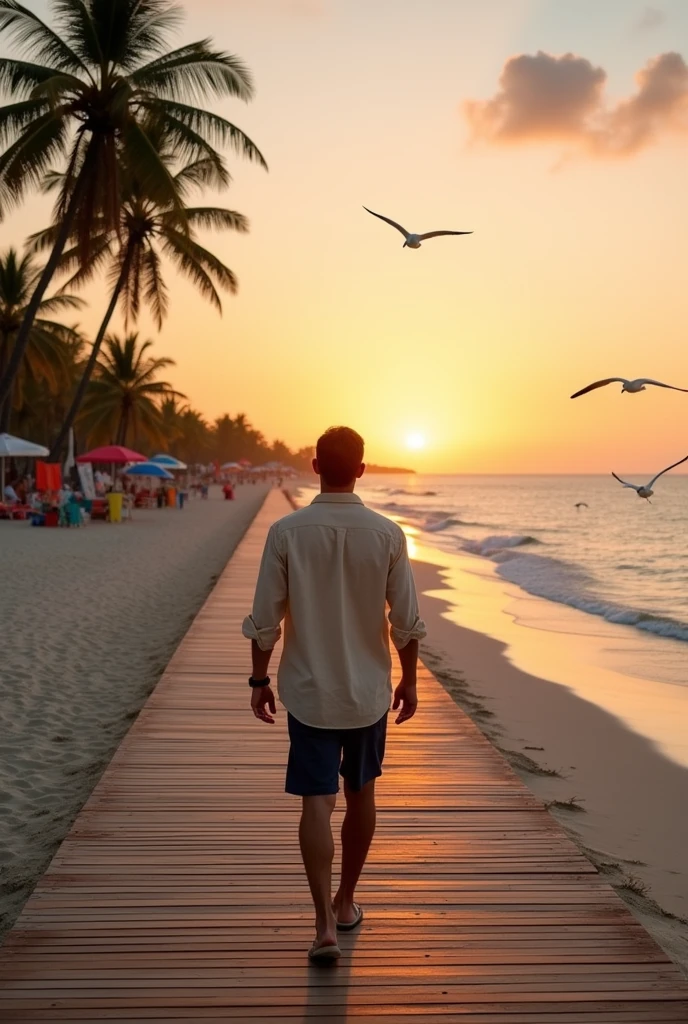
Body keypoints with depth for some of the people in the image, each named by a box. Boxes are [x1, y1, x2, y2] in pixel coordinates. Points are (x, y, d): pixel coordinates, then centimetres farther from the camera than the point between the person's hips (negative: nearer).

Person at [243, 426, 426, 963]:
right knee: (360, 795, 18)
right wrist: (409, 679, 10)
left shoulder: (287, 532, -11)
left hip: (309, 692, -1)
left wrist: (259, 681, 5)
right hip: (369, 691, 2)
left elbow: (265, 620, -8)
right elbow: (407, 621, -4)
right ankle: (345, 903, 33)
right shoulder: (387, 534, -8)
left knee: (317, 802, 2)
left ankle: (325, 923, -6)